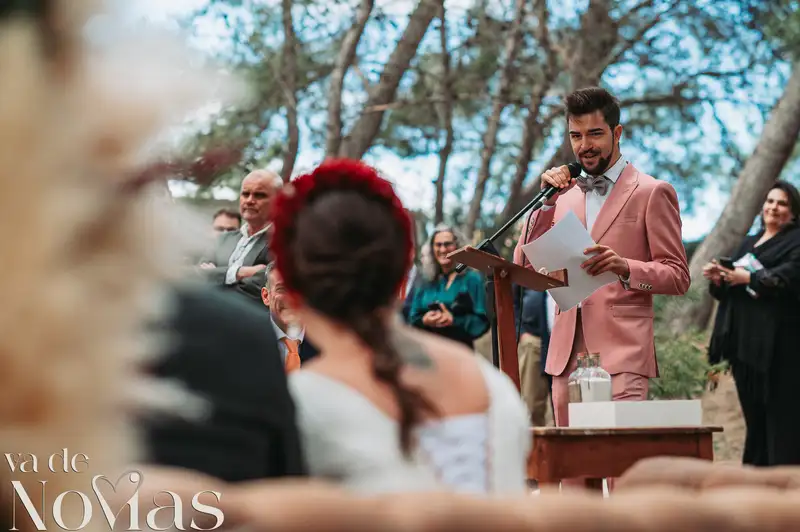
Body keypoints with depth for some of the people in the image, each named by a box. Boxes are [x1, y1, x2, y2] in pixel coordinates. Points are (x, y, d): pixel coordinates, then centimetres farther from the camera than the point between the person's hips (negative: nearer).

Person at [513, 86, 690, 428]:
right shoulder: (564, 196, 18)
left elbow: (678, 277, 0)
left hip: (622, 355, -5)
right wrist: (546, 201, 1)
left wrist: (625, 266, -19)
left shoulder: (652, 193, 3)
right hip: (566, 355, 5)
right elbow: (524, 268, 12)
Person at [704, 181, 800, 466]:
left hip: (777, 340, -6)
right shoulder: (748, 244, 23)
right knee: (753, 411, 7)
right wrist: (718, 279, -1)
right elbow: (727, 291, 20)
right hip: (744, 339, 6)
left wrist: (748, 277, -23)